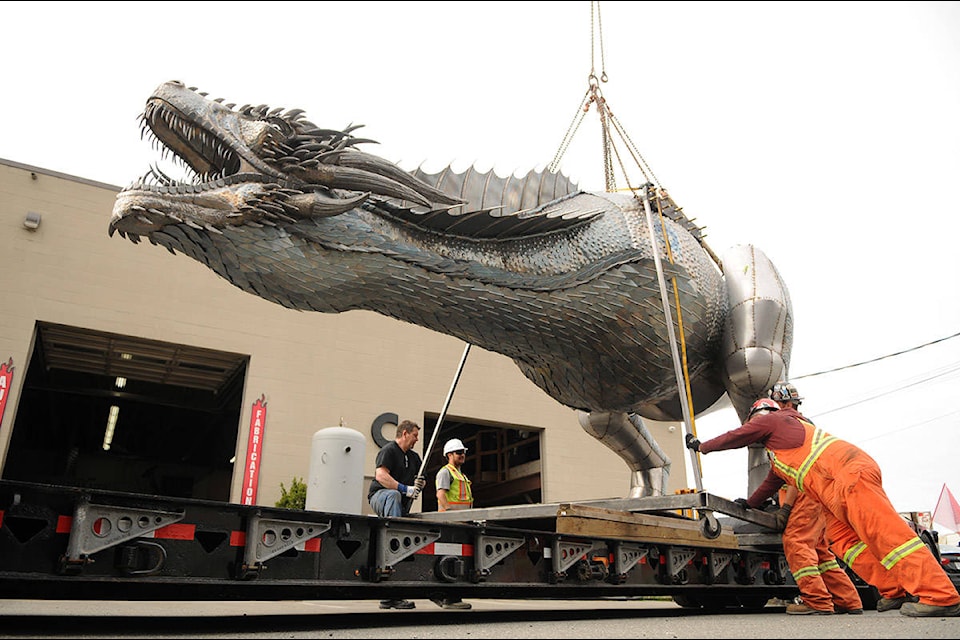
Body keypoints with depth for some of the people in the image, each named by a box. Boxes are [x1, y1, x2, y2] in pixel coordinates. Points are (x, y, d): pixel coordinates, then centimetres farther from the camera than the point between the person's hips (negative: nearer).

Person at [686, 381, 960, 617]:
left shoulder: (772, 420, 10)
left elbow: (734, 437, 12)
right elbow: (772, 483, 44)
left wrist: (701, 446, 26)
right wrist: (749, 504, 54)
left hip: (850, 473, -10)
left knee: (885, 532, -17)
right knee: (843, 539, 6)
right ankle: (896, 590, 3)